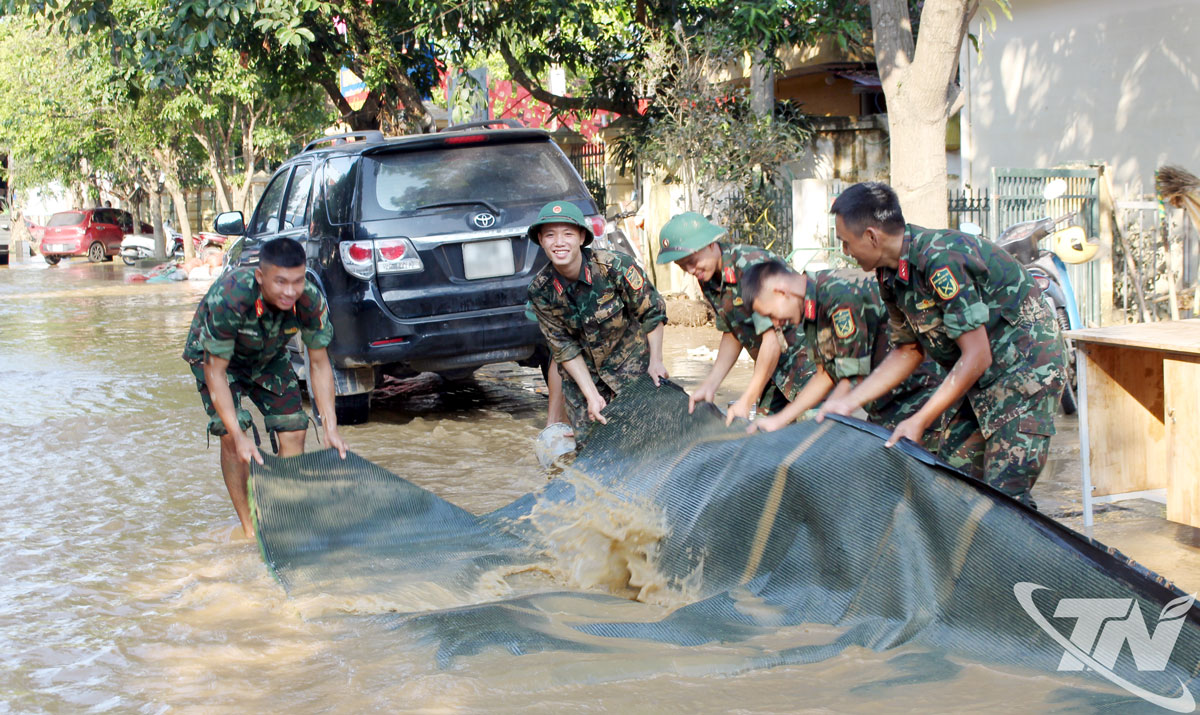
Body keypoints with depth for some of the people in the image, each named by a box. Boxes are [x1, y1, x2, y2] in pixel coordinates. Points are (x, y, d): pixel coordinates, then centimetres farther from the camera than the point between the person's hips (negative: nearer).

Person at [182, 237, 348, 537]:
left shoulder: (311, 300, -31)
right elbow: (216, 371, -33)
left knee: (293, 430, -6)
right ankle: (249, 529, -6)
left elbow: (319, 363, -15)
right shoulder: (228, 299, -42)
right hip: (214, 355, -3)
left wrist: (331, 428, -20)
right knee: (230, 435, -18)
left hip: (269, 357, 4)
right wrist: (239, 436, -38)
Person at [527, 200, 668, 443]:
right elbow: (564, 348, -10)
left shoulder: (615, 266, -24)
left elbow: (652, 311, -11)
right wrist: (592, 395, -15)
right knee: (585, 441, 2)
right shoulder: (541, 291, -16)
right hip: (581, 372, 2)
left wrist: (655, 361, -9)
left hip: (631, 361, -2)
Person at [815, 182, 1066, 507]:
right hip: (985, 382, 9)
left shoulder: (940, 260, -27)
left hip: (1027, 367, -9)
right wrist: (848, 401, 7)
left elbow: (977, 357, -25)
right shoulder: (893, 275, 1)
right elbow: (909, 351, 13)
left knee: (1004, 496, -15)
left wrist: (920, 421, -22)